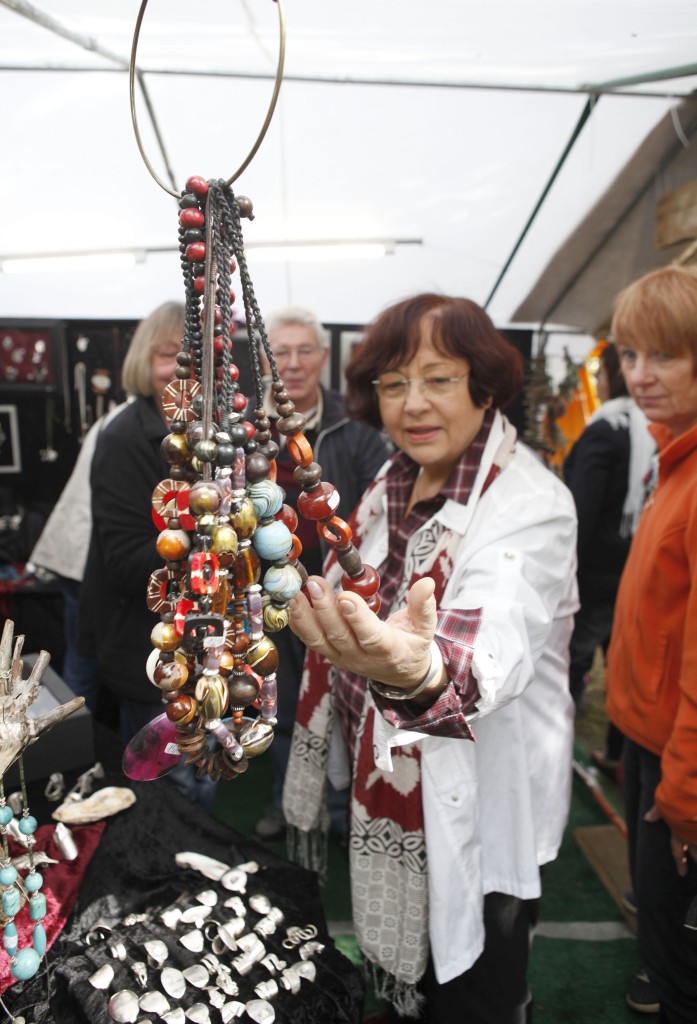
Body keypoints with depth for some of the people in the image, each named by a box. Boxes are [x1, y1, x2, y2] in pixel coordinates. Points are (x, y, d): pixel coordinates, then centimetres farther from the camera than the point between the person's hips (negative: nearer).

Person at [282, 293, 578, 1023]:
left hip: (476, 809, -6)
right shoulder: (393, 481, -1)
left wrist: (419, 672, -64)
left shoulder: (530, 505, -26)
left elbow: (496, 645, -46)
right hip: (388, 784, 7)